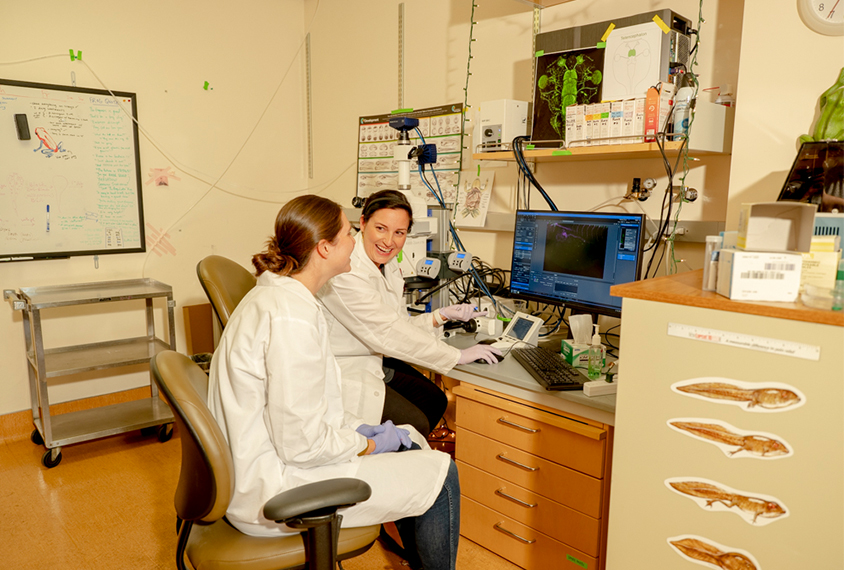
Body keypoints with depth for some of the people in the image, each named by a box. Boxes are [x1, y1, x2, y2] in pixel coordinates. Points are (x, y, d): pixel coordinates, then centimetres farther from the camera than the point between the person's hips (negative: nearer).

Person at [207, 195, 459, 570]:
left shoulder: (273, 294, 5)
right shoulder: (292, 317, -27)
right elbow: (301, 444, -26)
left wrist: (356, 428, 5)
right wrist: (367, 445, -9)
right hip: (273, 489, -10)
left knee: (411, 441, 17)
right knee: (439, 473, -4)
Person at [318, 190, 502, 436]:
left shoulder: (389, 266, 3)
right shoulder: (345, 272, -27)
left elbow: (399, 326, 7)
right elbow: (387, 334, -27)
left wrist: (441, 316, -7)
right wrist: (458, 356, -21)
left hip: (375, 359, 9)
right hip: (342, 371, -9)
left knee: (435, 401, 7)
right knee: (414, 424, -15)